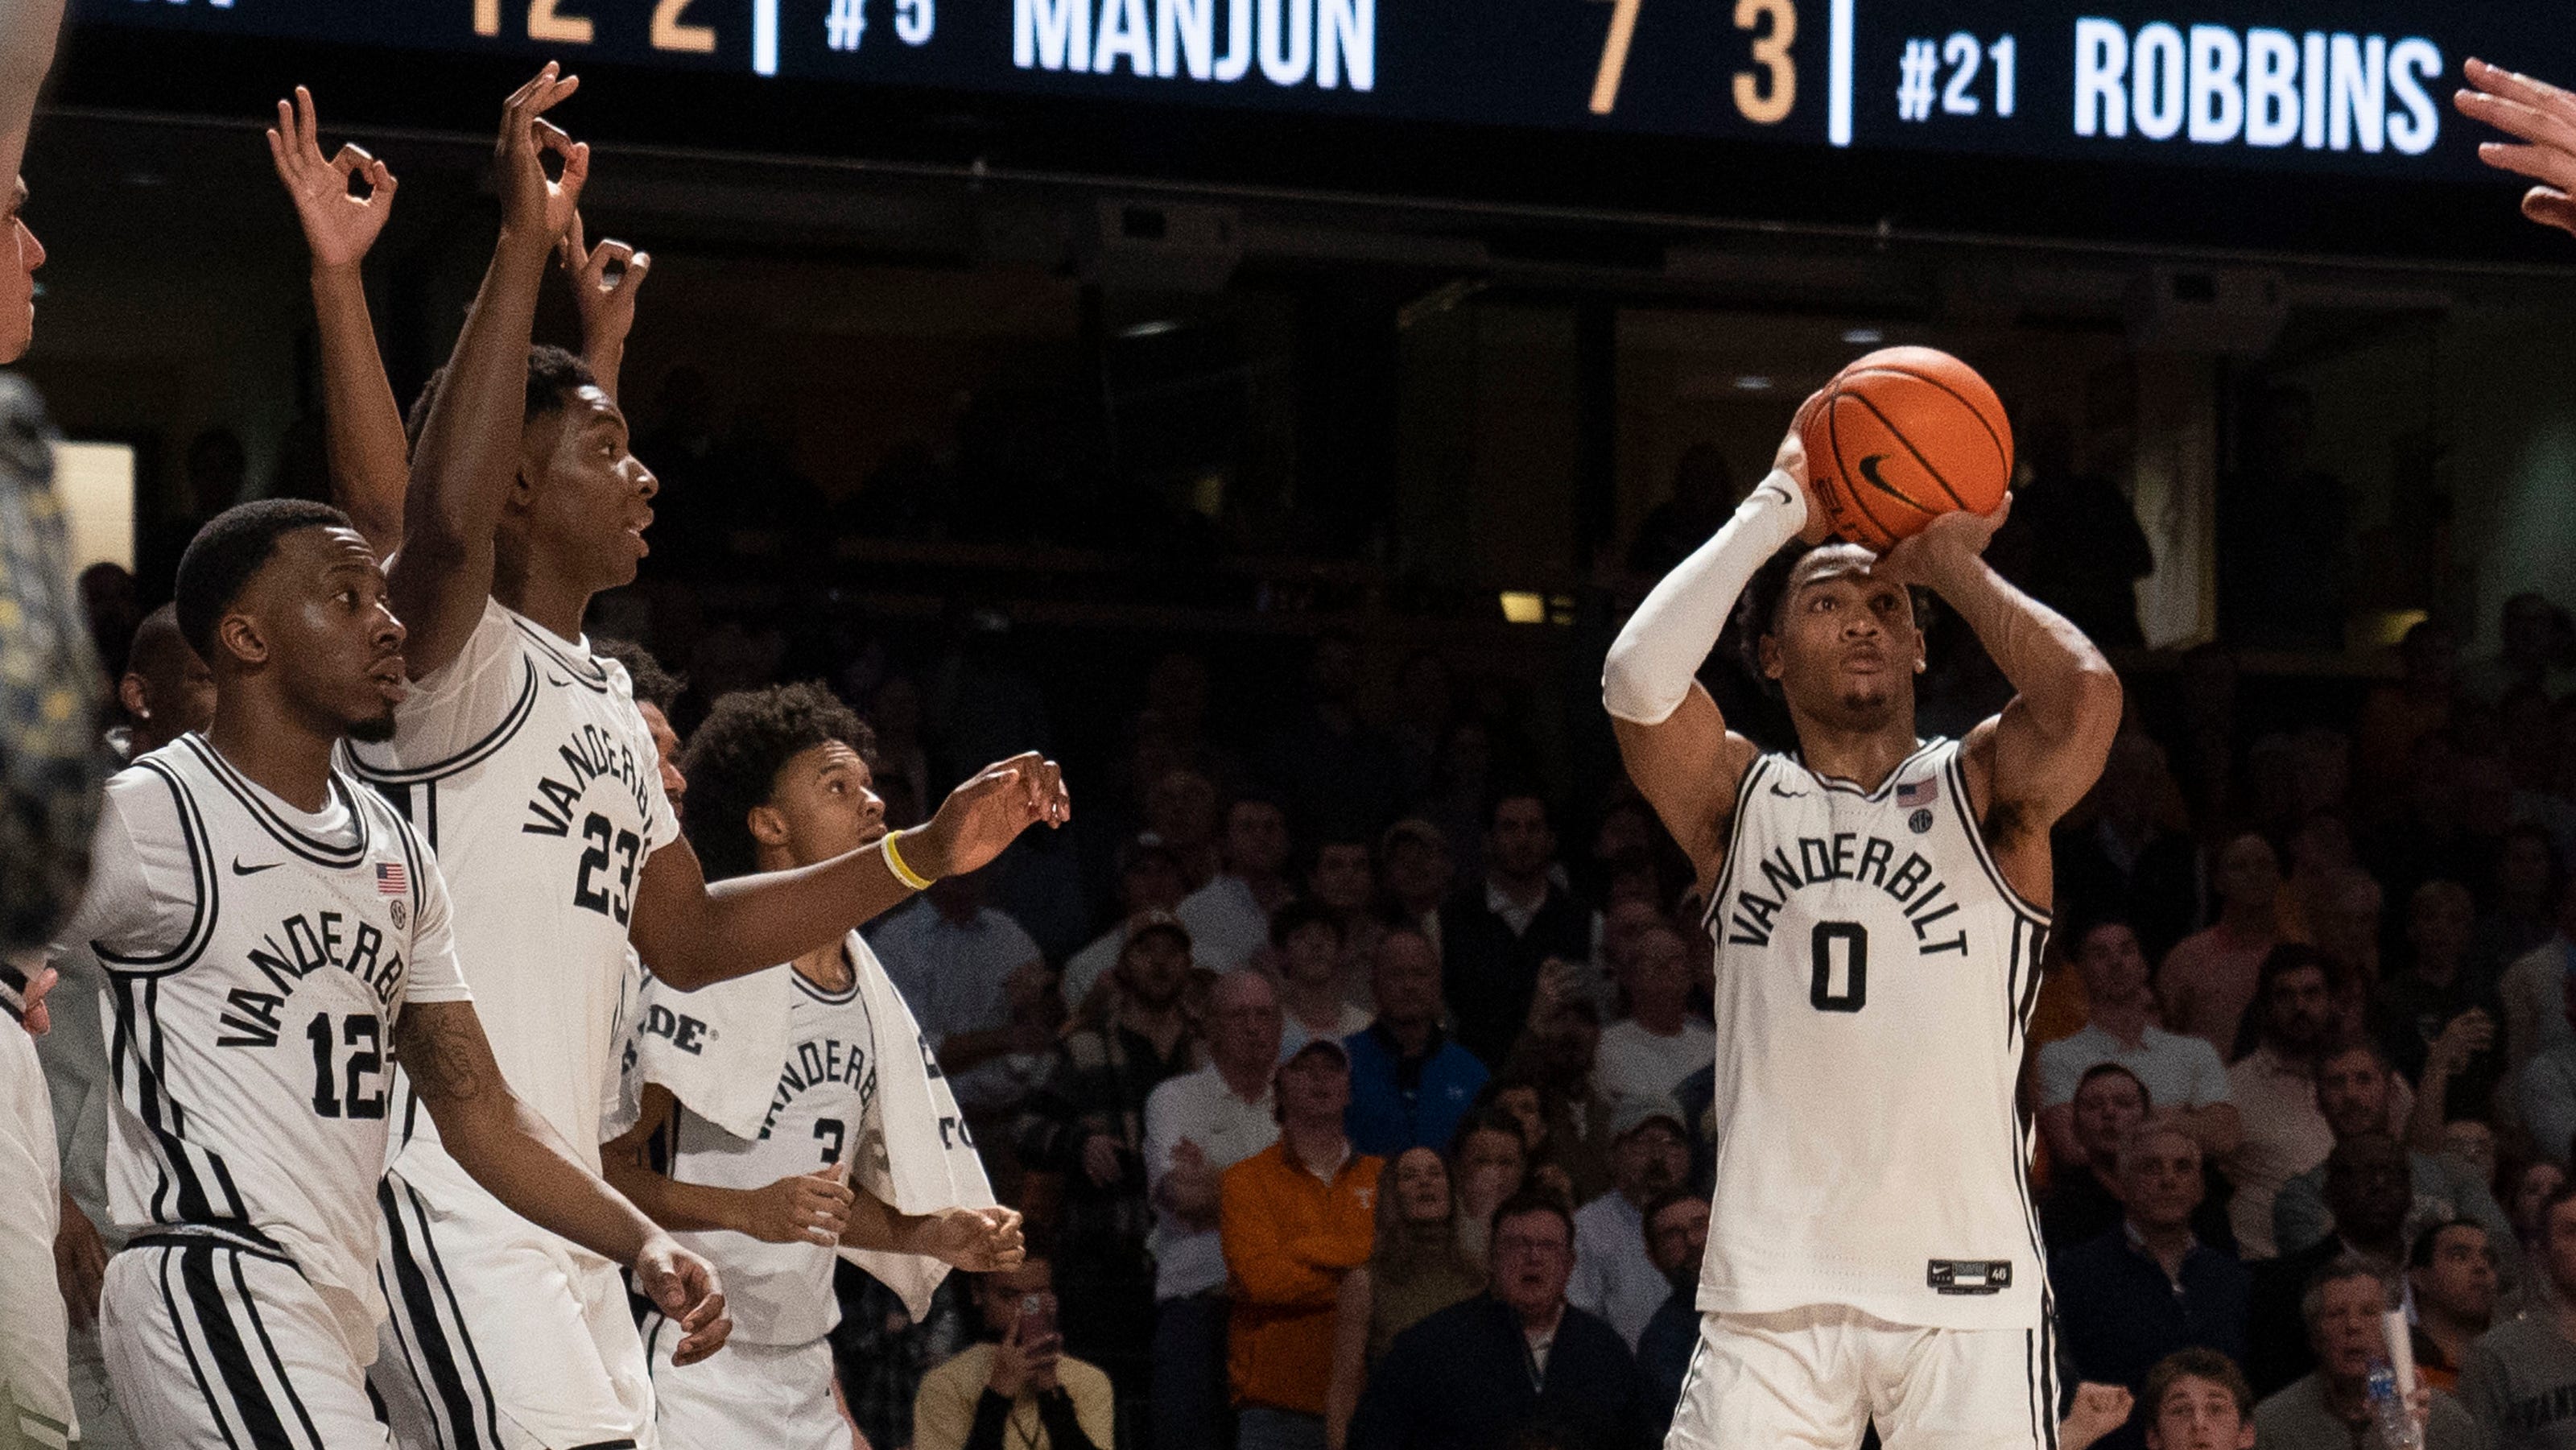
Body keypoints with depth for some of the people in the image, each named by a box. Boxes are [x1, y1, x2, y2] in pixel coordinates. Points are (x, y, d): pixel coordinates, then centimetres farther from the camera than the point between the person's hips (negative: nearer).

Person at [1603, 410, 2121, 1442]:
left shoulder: (1980, 789, 6)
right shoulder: (1739, 797, 10)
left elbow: (2087, 691, -16)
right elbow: (1638, 678, -10)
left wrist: (1952, 563, -3)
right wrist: (1775, 513, -3)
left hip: (1965, 1285, -1)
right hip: (1770, 1285, 1)